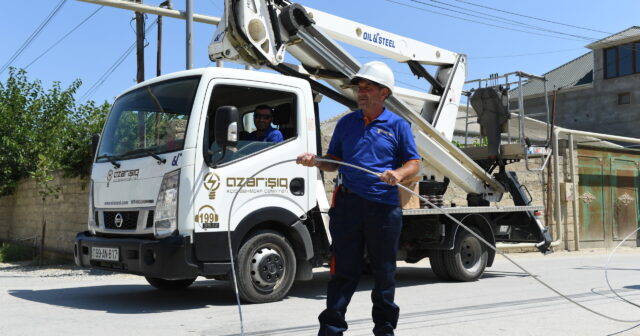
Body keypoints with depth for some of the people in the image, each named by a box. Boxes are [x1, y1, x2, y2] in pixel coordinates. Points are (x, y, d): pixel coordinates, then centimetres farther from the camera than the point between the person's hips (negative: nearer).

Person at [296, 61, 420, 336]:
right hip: (348, 203, 1)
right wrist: (316, 161, -4)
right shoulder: (346, 123, 12)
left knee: (384, 271, 10)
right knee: (344, 269, 2)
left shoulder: (398, 125, 5)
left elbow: (414, 162, 3)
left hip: (384, 206, -1)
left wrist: (399, 174, -18)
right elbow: (335, 161, 16)